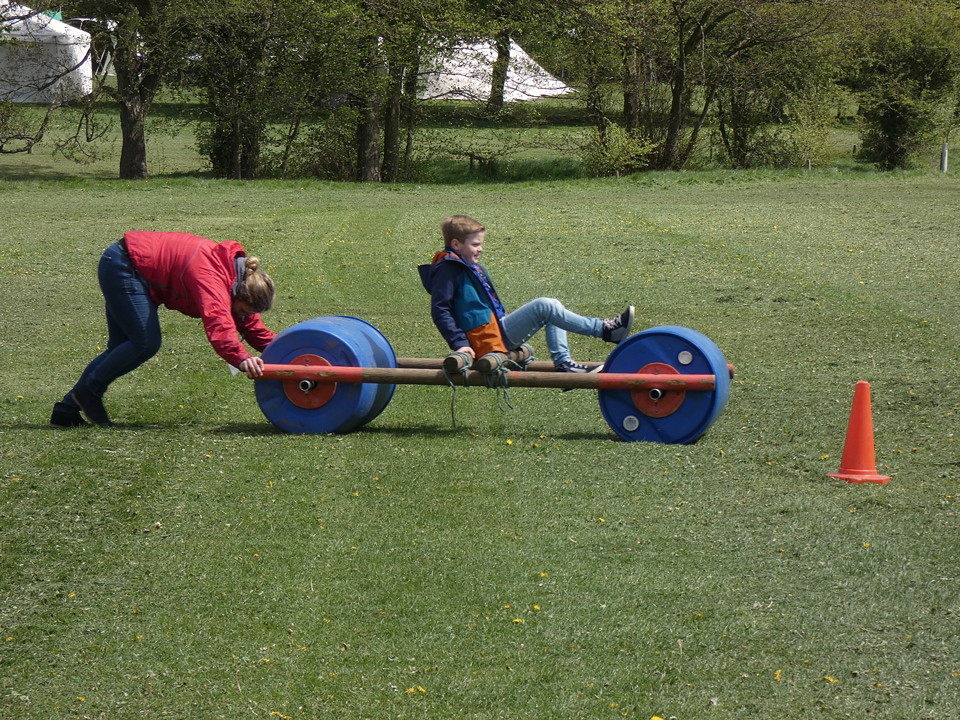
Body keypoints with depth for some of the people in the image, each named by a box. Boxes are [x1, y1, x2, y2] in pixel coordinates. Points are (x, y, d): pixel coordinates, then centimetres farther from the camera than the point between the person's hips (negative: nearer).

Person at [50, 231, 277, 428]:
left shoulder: (234, 269, 1)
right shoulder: (211, 279, -30)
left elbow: (250, 324, 10)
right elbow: (218, 323, -47)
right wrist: (241, 358, -60)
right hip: (121, 268, -10)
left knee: (120, 349, 11)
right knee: (146, 343, -15)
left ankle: (66, 410, 13)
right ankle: (88, 391, -1)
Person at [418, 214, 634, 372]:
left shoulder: (472, 268, 22)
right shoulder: (448, 270, -9)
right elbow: (439, 310, -17)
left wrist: (508, 320, 20)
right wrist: (459, 343, -24)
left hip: (498, 329, 11)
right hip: (487, 339, -11)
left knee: (552, 307, 11)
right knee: (544, 306, -18)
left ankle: (563, 362, -3)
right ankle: (603, 329, -17)